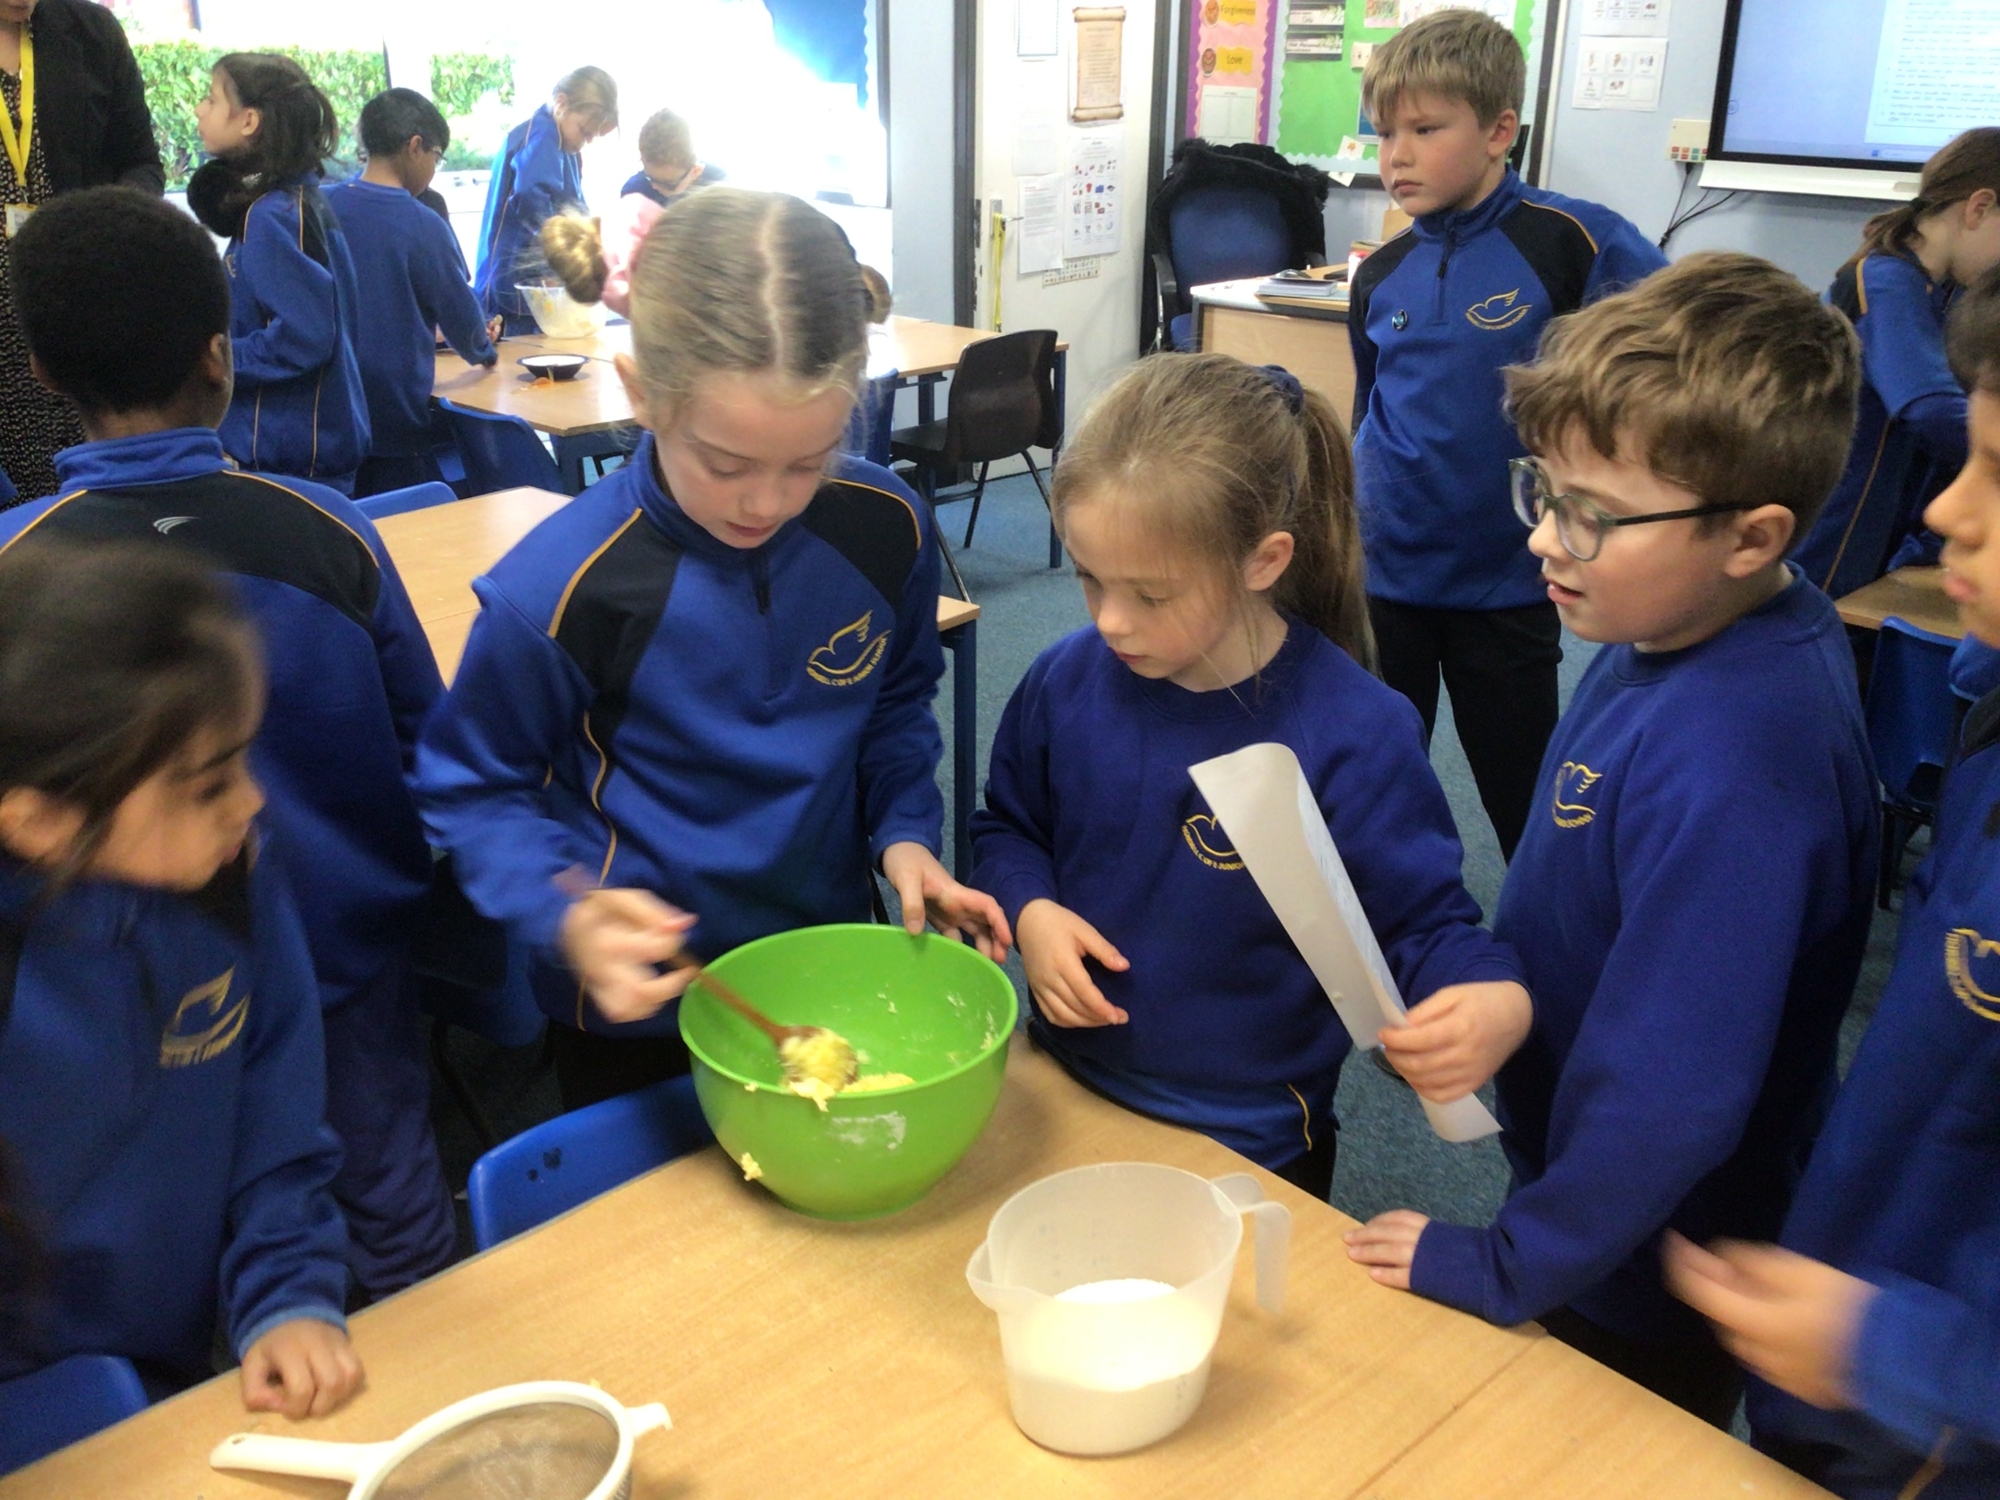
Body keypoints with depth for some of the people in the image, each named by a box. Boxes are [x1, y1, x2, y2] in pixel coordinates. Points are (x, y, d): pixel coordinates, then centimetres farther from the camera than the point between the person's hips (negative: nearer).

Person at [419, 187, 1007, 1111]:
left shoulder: (886, 527, -14)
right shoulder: (559, 592, -26)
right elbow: (474, 790, -10)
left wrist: (904, 833, -10)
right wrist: (568, 915, -28)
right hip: (636, 1013, -3)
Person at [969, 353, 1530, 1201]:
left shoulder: (1352, 735, -22)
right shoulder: (1067, 682, -11)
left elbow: (1423, 920, -14)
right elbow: (1008, 826, 6)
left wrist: (1497, 1001, -35)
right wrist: (1029, 910, -14)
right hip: (1065, 1097, 4)